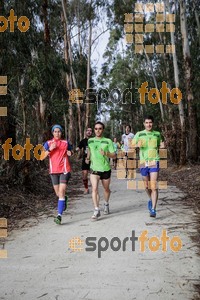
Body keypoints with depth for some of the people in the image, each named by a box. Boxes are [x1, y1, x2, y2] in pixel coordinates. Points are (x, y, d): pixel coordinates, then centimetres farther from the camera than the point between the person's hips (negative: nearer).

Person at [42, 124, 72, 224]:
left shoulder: (65, 143, 5)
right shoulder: (48, 143, 4)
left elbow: (70, 153, 22)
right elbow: (42, 157, -4)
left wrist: (70, 153, -2)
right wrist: (49, 149, -18)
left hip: (64, 170, -2)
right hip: (53, 171, 2)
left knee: (61, 192, -14)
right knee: (58, 193, 13)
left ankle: (59, 216, -17)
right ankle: (63, 200, 48)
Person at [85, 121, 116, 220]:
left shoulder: (108, 141, -4)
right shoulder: (90, 141, 3)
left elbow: (114, 155, -6)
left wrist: (106, 153, -24)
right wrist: (88, 158, 6)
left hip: (106, 169, 0)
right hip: (94, 169, 0)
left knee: (106, 189, 17)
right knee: (94, 189, -17)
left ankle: (106, 204, 43)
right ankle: (96, 210, -15)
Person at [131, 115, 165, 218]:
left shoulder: (157, 134, 8)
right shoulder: (139, 134, 4)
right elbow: (131, 145, 5)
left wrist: (162, 146, 0)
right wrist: (137, 145, -16)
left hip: (154, 162, -1)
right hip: (143, 163, 1)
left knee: (154, 186, -11)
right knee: (147, 186, 13)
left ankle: (153, 210, -9)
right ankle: (151, 199, 43)